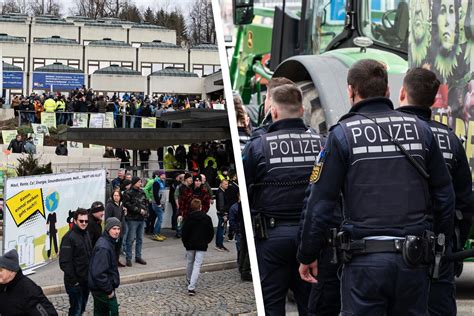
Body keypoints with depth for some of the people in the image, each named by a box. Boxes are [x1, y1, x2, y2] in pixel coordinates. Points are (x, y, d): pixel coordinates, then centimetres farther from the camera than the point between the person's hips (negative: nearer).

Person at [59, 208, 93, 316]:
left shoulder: (86, 234, 8)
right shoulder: (69, 237, -17)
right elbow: (64, 262, -21)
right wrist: (73, 280, -20)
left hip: (86, 280, 8)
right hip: (75, 282, -8)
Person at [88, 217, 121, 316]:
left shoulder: (109, 242, 8)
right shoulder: (103, 247, -25)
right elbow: (99, 273, -28)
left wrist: (110, 287, 16)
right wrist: (109, 290, -21)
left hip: (99, 288, 10)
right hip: (102, 289, -10)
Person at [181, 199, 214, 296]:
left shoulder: (188, 218, -5)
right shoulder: (207, 218, -2)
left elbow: (184, 233, -5)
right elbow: (211, 233, 4)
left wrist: (185, 243, 10)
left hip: (190, 245, 1)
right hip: (202, 246, -1)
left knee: (190, 263, 21)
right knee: (197, 265, -5)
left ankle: (189, 280, 41)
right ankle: (191, 287, -17)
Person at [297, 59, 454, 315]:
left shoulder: (343, 134, -3)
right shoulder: (420, 130, 7)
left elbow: (320, 203, -5)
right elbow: (444, 196, 11)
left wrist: (307, 255, 5)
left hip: (365, 259, -3)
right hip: (413, 260, 3)